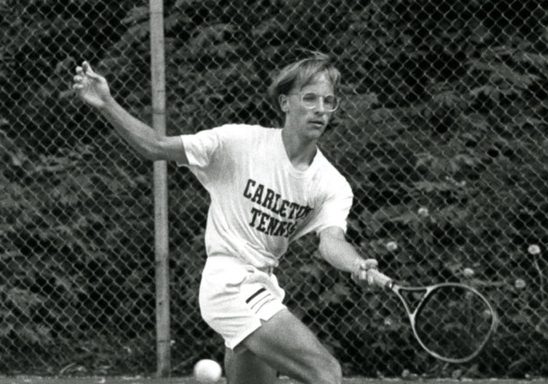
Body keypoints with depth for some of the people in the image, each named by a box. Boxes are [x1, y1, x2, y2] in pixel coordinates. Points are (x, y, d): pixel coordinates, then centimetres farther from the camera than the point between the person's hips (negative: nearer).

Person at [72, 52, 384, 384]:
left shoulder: (333, 186, 0)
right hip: (230, 280, -7)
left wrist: (357, 265, -41)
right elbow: (156, 148, -5)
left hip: (264, 288, 7)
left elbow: (331, 240, -17)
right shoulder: (239, 142, -9)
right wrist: (106, 105, -18)